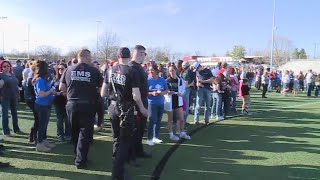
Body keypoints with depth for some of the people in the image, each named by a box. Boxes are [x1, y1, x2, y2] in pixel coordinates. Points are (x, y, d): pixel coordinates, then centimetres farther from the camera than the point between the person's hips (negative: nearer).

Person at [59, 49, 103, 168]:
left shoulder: (69, 69, 0)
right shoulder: (94, 71, -7)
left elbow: (61, 88, 5)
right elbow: (101, 89, -4)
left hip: (71, 104, 4)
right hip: (88, 105, -3)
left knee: (74, 132, 19)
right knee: (85, 133, 6)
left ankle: (78, 155, 33)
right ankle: (80, 161, 8)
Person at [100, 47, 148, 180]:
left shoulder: (110, 71, 1)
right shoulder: (132, 72, -14)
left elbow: (103, 93, 4)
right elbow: (136, 96, -18)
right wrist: (142, 109, -2)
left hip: (113, 107, 5)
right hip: (126, 109, -5)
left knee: (116, 138, 22)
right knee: (125, 140, 5)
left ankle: (116, 162, 38)